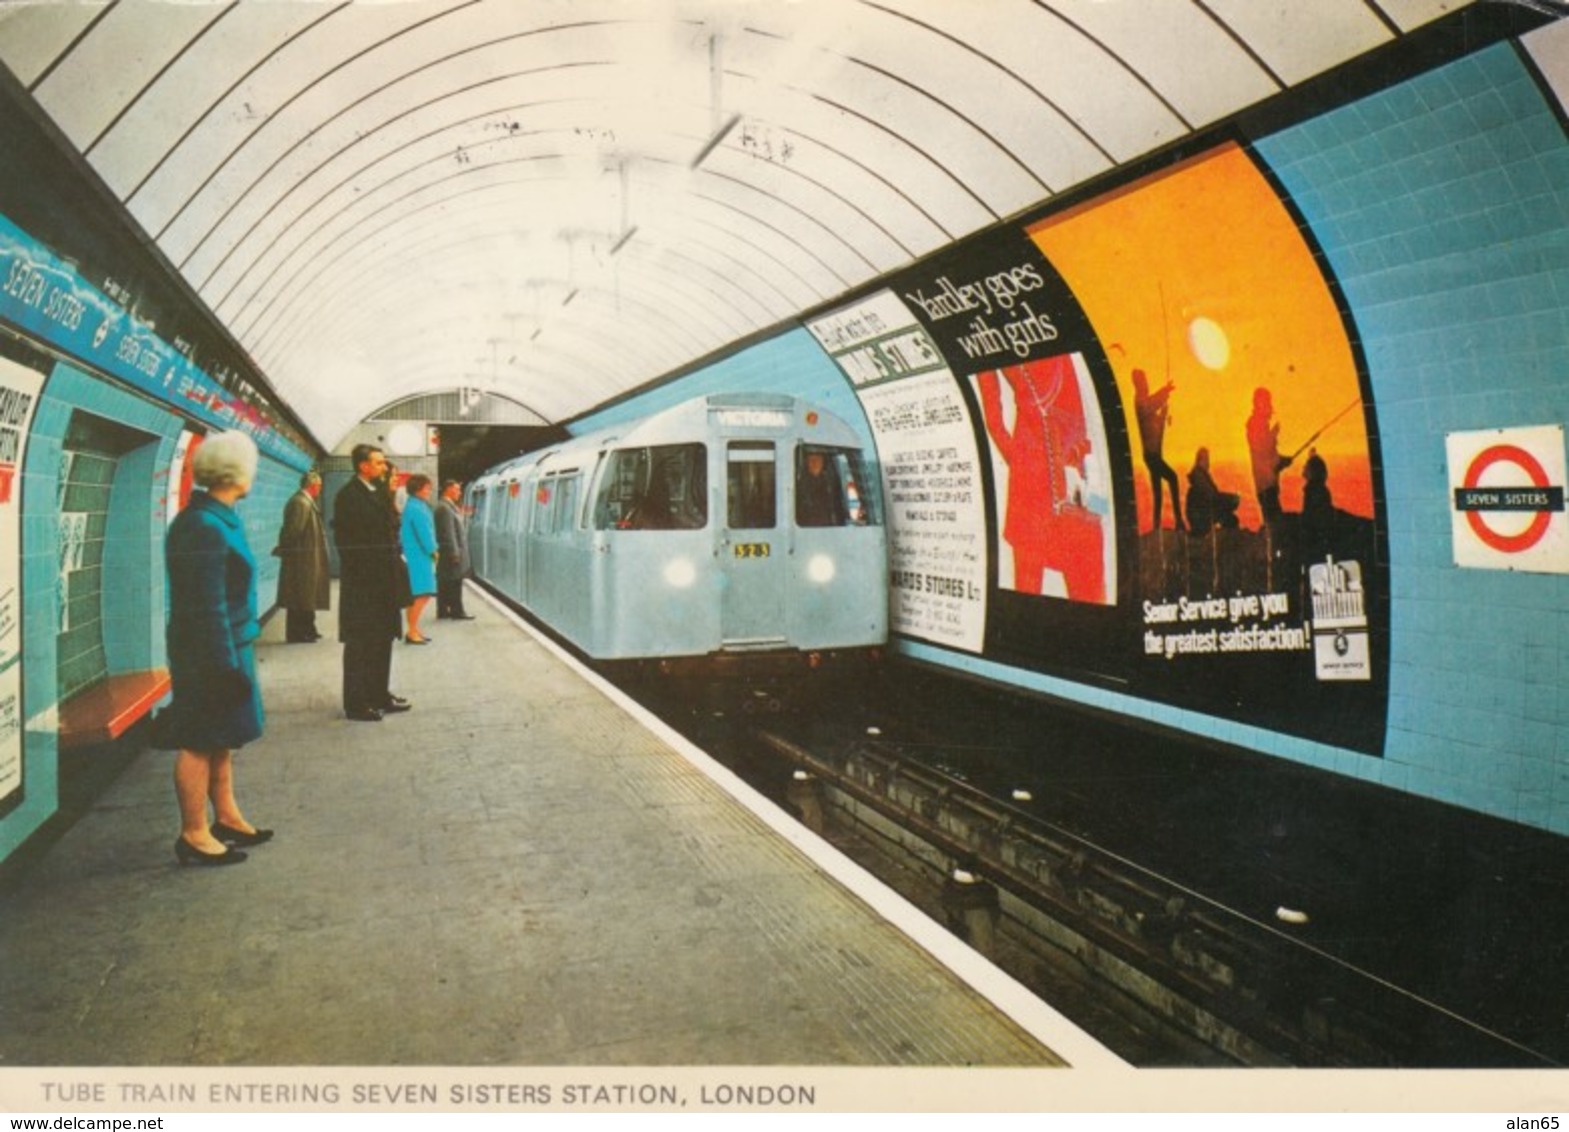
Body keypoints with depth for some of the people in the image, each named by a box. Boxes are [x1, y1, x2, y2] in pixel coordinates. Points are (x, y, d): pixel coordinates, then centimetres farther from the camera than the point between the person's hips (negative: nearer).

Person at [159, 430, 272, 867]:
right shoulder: (205, 528, -21)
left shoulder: (219, 519, 9)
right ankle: (194, 835, 11)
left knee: (220, 738, 19)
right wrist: (226, 663, -21)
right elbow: (208, 607, -23)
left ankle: (226, 817, 32)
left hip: (227, 646, 10)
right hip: (209, 652, -10)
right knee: (200, 743, 0)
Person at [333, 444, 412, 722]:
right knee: (359, 643, -1)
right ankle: (356, 703, 7)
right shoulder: (347, 496, -12)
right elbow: (344, 540, -16)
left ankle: (379, 694, 27)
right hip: (362, 581, -8)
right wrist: (359, 573, -18)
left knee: (383, 639, 15)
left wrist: (396, 561, 8)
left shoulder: (381, 493, 13)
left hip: (384, 580, 8)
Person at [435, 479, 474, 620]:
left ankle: (443, 611, 16)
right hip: (451, 552, -10)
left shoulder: (449, 506, 17)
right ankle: (457, 611, 2)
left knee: (445, 584, 12)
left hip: (447, 554, 10)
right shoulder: (445, 508, -16)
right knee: (454, 583, -3)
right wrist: (455, 553, -20)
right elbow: (448, 533, -20)